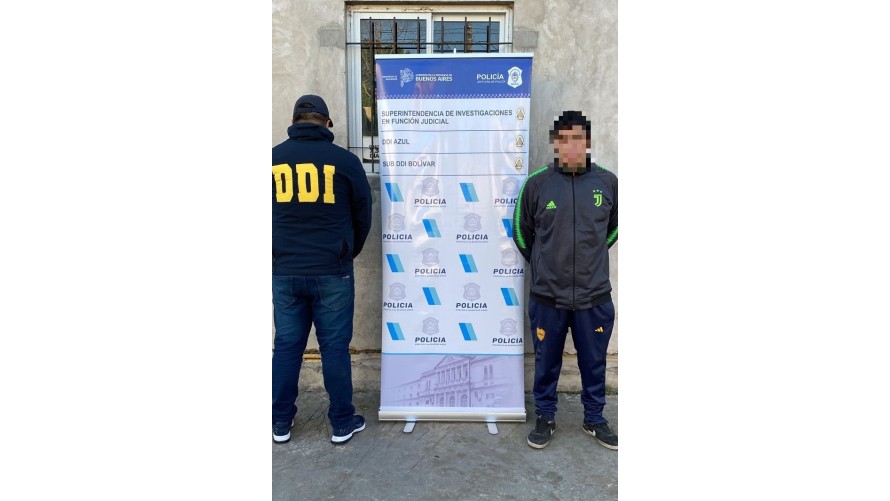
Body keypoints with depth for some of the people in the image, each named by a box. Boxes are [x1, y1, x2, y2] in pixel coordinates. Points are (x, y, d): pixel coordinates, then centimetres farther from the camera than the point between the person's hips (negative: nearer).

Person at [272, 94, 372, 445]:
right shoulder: (345, 160, -5)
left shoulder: (273, 157, 1)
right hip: (332, 271, -2)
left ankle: (280, 423, 25)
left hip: (285, 271, 2)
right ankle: (343, 423, 18)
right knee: (335, 347, 7)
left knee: (287, 346, 13)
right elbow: (363, 215, 5)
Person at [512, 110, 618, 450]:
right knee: (547, 363, 13)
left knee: (594, 363, 16)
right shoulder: (536, 183, -7)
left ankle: (594, 419, 36)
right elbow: (521, 232, 7)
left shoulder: (608, 182, -2)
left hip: (595, 296, 2)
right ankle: (545, 418, 33)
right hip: (547, 296, -1)